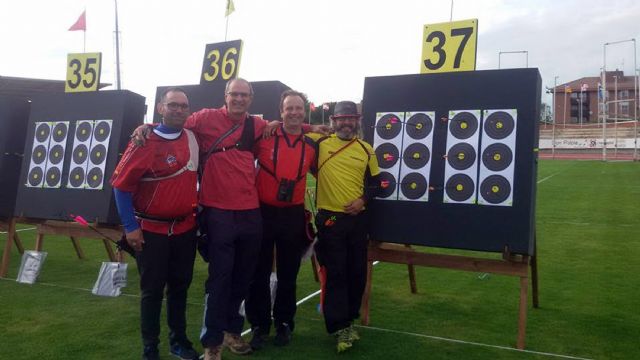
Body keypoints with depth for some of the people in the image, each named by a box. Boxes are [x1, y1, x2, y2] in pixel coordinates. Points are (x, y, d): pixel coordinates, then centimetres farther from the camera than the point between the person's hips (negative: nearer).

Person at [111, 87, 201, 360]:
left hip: (186, 228, 5)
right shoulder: (145, 143, -14)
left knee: (180, 286, 14)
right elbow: (121, 184, -12)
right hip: (152, 230, -5)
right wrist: (130, 227, -13)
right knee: (152, 290, 6)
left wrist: (197, 210, 12)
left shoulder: (192, 137, 2)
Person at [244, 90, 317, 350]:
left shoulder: (311, 146, 4)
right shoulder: (264, 137, -5)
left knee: (288, 274, 11)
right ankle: (259, 325, 20)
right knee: (260, 273, 6)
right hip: (263, 212, -2)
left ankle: (284, 324, 26)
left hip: (294, 216, 2)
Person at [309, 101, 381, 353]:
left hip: (357, 218, 3)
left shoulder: (366, 150, 7)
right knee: (334, 273, 0)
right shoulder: (320, 143, -1)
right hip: (329, 218, -3)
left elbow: (375, 182, 12)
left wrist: (363, 199, -4)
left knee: (357, 272, 11)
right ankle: (340, 328, 10)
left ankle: (349, 320, 29)